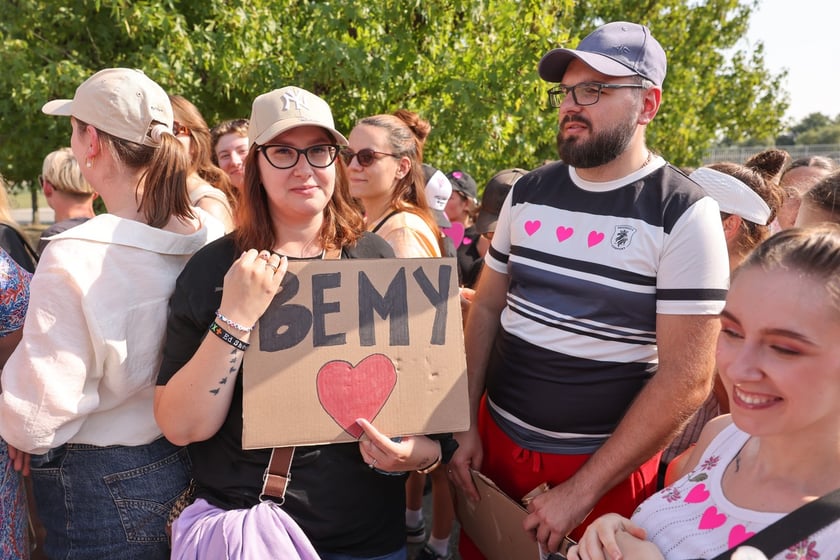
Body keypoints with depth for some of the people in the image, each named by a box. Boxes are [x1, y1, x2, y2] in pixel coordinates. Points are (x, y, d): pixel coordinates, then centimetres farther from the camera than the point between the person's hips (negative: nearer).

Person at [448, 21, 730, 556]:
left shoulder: (684, 214, -13)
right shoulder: (528, 192, 1)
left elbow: (687, 378, -16)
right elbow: (487, 307, 8)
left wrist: (582, 491, -15)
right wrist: (466, 423, 1)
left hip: (605, 465, -4)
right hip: (495, 439, 5)